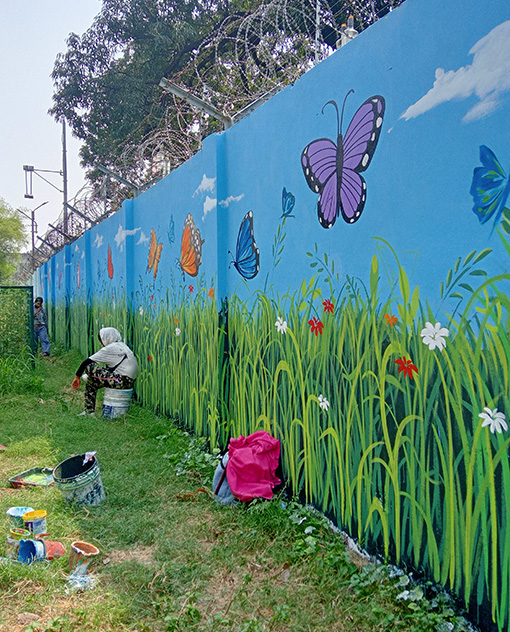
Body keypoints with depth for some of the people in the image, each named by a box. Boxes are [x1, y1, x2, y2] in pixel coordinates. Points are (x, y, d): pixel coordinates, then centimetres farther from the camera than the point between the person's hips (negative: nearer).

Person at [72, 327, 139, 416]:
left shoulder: (109, 349, -5)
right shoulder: (122, 345, 19)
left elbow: (86, 362, -5)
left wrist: (77, 377, 7)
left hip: (122, 380, -9)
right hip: (131, 381, 9)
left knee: (89, 367, -5)